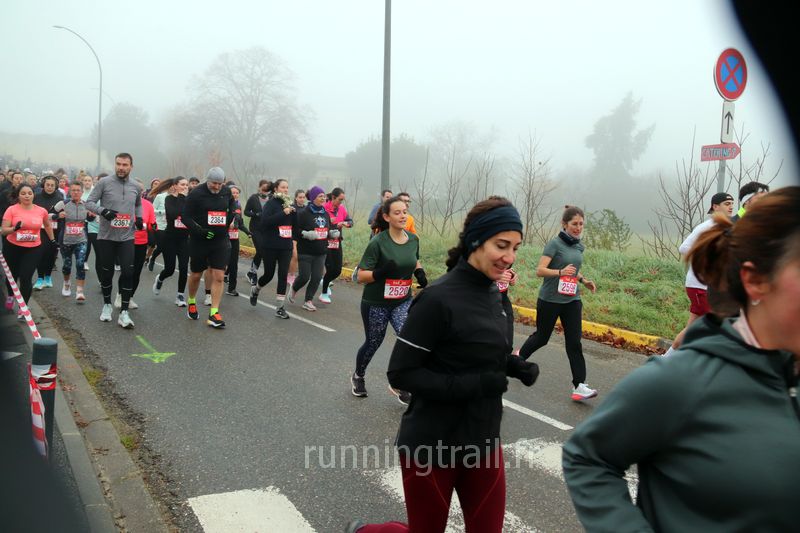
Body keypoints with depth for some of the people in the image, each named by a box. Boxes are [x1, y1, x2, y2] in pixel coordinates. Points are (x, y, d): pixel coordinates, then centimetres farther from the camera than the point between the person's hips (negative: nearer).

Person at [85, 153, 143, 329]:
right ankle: (107, 305, 31)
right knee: (106, 272, 10)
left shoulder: (135, 187, 7)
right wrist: (103, 210, -23)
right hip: (106, 236, -2)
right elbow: (89, 202, -5)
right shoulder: (104, 182, -5)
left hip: (127, 237, 2)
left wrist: (139, 217, 7)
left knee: (128, 272, -9)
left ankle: (124, 312, -4)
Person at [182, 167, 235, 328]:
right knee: (196, 275, 13)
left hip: (220, 241, 3)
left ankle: (214, 313, -2)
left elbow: (232, 207, 23)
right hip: (199, 241, -2)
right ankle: (191, 302, 40)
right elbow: (186, 217, -10)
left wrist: (230, 217, 4)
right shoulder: (196, 193, -10)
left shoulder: (226, 192, 3)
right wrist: (200, 231, -22)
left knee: (218, 277, -6)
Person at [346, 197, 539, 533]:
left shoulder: (492, 294, 3)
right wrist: (471, 385, -26)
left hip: (483, 441, 7)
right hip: (432, 447, -7)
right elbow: (400, 374, -20)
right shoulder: (438, 299, -21)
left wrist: (514, 366, -4)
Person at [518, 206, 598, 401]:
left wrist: (584, 280, 6)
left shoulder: (579, 245, 9)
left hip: (572, 300, 5)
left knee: (574, 341, -4)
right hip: (550, 299, -5)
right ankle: (520, 356, 40)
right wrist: (560, 272, -34)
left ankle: (579, 385, -4)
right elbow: (540, 270, -19)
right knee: (542, 337, 11)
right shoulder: (555, 244, -12)